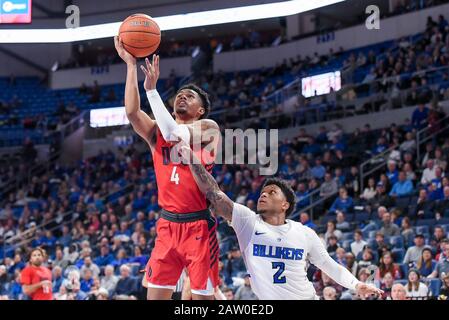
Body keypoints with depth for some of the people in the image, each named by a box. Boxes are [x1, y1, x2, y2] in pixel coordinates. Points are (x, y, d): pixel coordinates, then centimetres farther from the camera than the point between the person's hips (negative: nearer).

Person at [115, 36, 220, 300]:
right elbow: (132, 112, -9)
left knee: (203, 296, -3)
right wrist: (131, 64, -14)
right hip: (168, 226, 4)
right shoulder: (157, 133, 11)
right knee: (155, 296, 1)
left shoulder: (208, 128, -1)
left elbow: (174, 133, -19)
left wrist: (152, 89, -19)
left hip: (199, 226, -4)